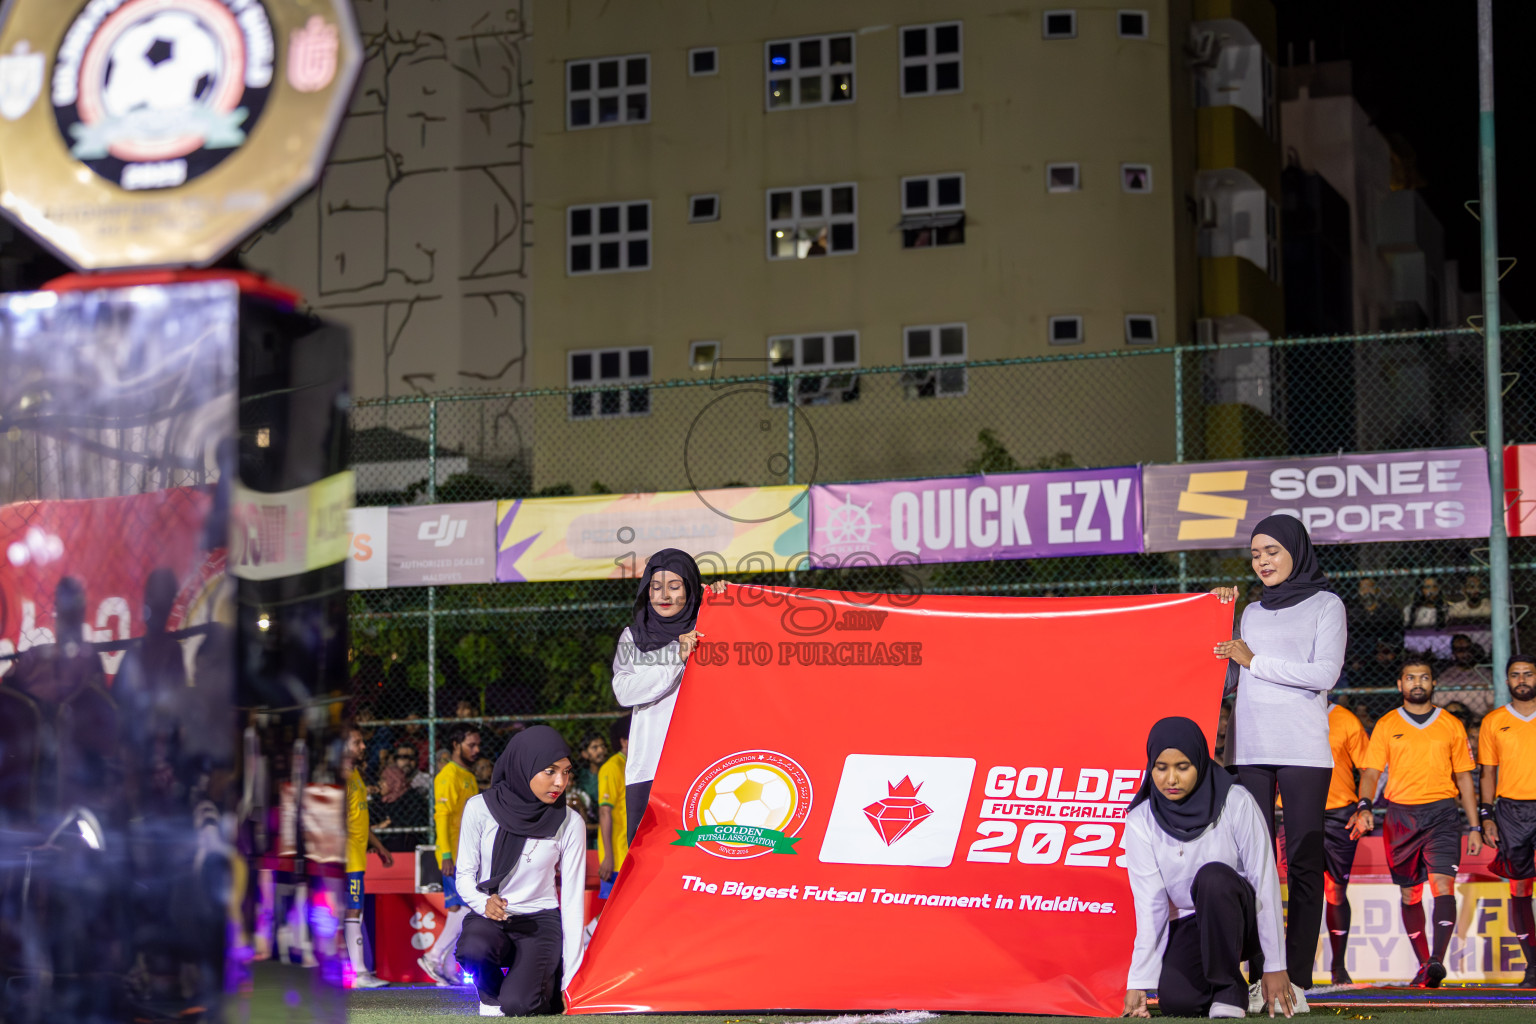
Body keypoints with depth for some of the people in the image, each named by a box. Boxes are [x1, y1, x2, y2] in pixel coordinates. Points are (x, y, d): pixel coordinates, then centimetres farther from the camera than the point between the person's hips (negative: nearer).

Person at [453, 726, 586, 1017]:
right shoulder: (480, 808, -9)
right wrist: (484, 903, -26)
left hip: (540, 920, 0)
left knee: (515, 1006, -25)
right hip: (489, 917, 0)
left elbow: (572, 899, -5)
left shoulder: (570, 823, -8)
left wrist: (571, 979, -8)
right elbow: (464, 874, -1)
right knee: (473, 948, -37)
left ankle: (545, 980, 13)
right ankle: (491, 995, 0)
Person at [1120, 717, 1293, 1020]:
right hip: (1191, 924, 2)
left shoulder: (1236, 804, -16)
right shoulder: (1140, 822, -9)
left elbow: (1265, 882, -14)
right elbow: (1150, 904, -11)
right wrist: (1139, 983, -18)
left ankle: (1229, 990, -18)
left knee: (1212, 876, -35)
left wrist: (1275, 967, -15)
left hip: (1244, 920, -2)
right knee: (1176, 1001, -27)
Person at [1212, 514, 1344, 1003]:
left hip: (1302, 750, -4)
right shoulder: (1251, 612, 20)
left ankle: (1297, 981, -6)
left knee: (1303, 861, -5)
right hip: (1249, 749, 4)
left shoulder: (1325, 605, 6)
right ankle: (1259, 977, -1)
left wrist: (1255, 660, -5)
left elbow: (1325, 673, -7)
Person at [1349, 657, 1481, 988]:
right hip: (1401, 814, 1)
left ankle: (1437, 959, -27)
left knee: (1443, 884, -18)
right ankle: (1424, 965, 14)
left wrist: (1475, 827, 9)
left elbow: (1464, 777, 13)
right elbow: (1371, 772, 3)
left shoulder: (1451, 725, 10)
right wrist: (1364, 806, -16)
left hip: (1442, 813, -1)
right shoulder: (1386, 726, 8)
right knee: (1410, 894, 5)